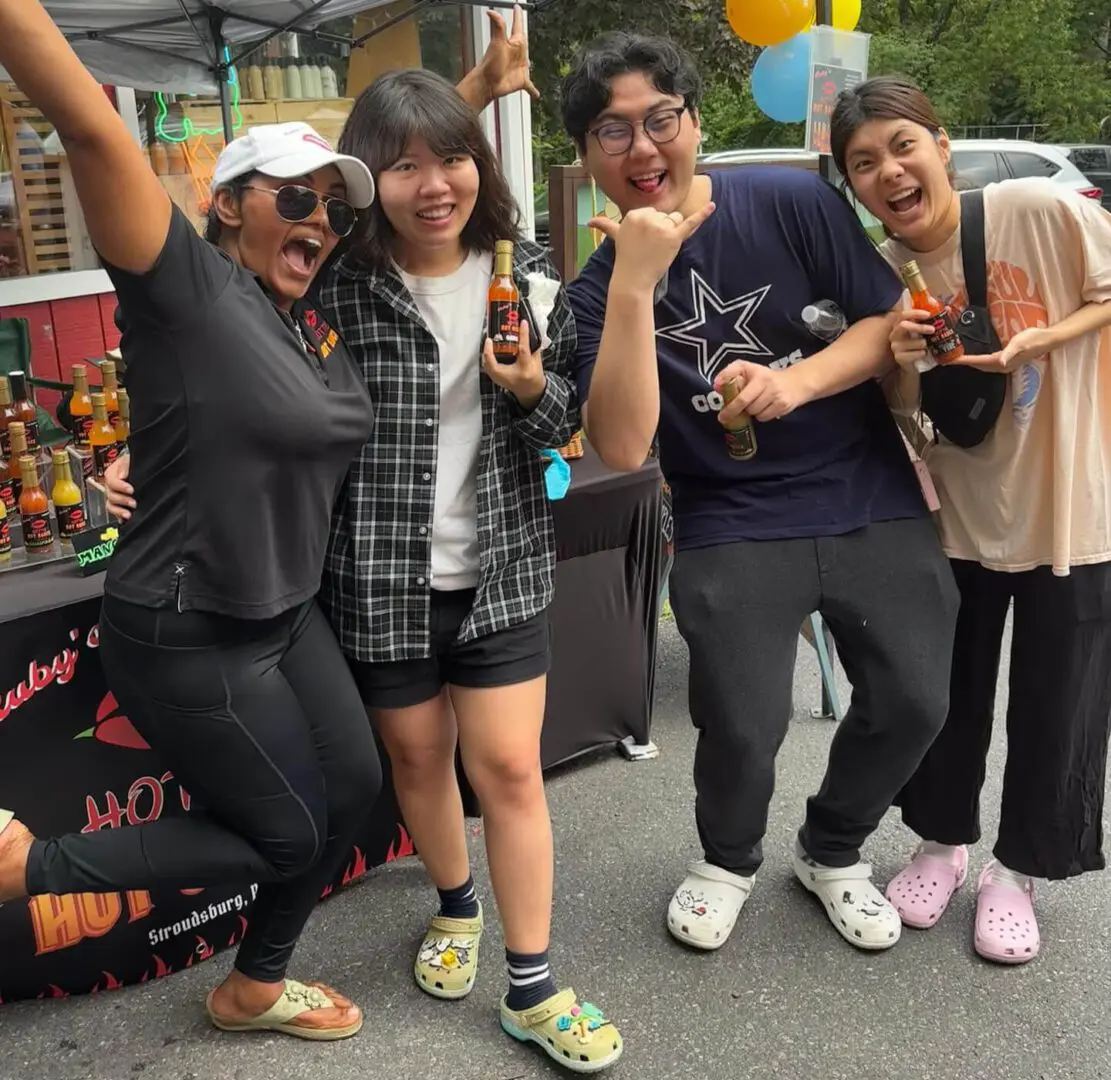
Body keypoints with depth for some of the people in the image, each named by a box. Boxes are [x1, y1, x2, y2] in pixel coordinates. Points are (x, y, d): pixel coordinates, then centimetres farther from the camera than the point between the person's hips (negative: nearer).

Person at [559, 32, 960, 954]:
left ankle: (832, 850, 32)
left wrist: (798, 380, -19)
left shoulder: (793, 201, -5)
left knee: (912, 703, 2)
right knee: (742, 726, -11)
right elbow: (622, 446, -17)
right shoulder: (597, 291, -4)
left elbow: (897, 320, -1)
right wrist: (634, 284, -24)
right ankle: (728, 860, 24)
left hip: (874, 504, 2)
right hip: (732, 530, -1)